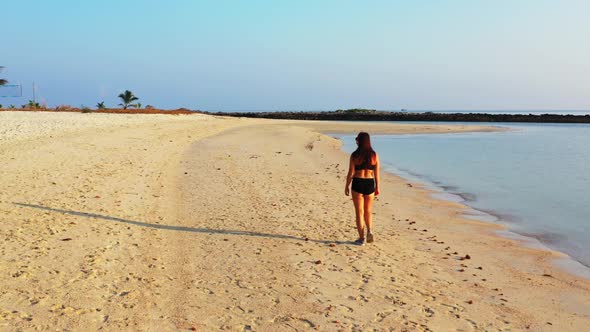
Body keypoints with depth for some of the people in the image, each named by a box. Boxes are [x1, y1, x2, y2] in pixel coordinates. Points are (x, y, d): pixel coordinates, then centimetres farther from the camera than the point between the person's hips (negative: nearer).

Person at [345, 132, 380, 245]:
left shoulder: (354, 155, -9)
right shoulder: (374, 155, -1)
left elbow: (351, 173, -7)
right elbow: (376, 173, 2)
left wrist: (347, 186, 4)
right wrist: (377, 187, 11)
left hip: (357, 184, -2)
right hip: (370, 184, 3)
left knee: (359, 212, 7)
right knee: (368, 211, 20)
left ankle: (361, 238, 8)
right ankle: (370, 231, -1)